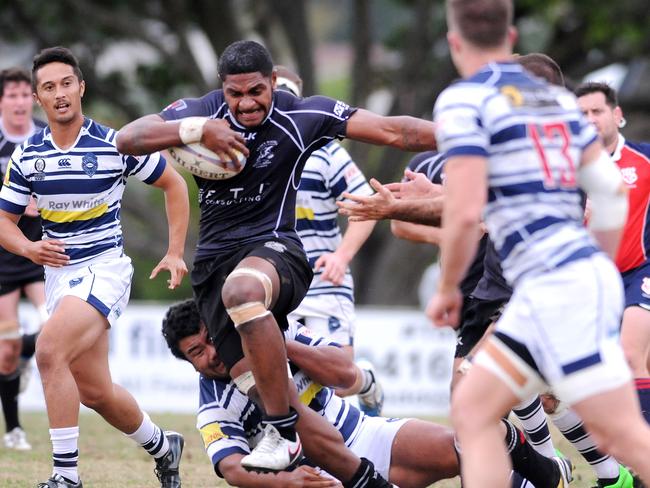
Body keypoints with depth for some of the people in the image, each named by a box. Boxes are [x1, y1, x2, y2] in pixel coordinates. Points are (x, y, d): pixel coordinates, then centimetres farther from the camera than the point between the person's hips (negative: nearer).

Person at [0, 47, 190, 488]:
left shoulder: (115, 145, -9)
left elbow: (174, 183, 4)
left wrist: (176, 252, 0)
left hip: (105, 268, -5)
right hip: (59, 272, 5)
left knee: (50, 351, -28)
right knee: (95, 392, 11)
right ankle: (162, 446, 38)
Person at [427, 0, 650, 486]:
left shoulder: (463, 101, -5)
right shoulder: (557, 97, 18)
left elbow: (464, 212, -14)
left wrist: (447, 290, 2)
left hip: (555, 285, -9)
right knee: (472, 412, 11)